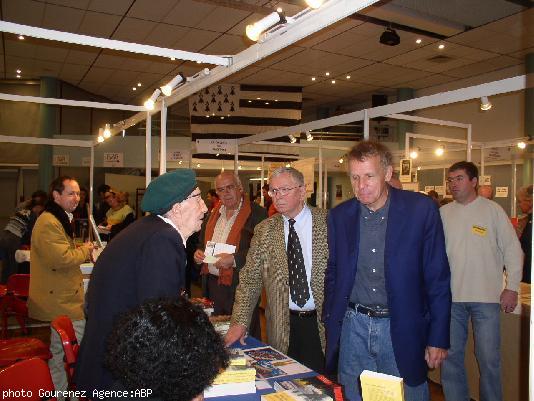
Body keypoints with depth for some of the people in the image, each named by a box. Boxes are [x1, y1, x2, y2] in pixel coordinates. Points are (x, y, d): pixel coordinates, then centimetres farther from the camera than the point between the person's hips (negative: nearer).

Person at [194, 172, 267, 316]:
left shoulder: (257, 214, -10)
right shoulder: (213, 213, 13)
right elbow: (202, 243, 23)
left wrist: (235, 259, -22)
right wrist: (198, 252, 3)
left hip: (240, 286, -6)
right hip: (212, 284, 6)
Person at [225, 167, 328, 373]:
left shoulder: (328, 223, -5)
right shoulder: (264, 231, 2)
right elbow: (249, 279, 2)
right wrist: (239, 322, -6)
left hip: (324, 323, -1)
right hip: (283, 328, 2)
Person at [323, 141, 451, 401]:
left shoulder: (421, 209, -8)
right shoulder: (339, 216, 0)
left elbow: (437, 279, -5)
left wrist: (438, 339, -4)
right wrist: (329, 325, 8)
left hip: (402, 330, -2)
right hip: (353, 328, 3)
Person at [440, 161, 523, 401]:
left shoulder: (492, 210, -1)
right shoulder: (443, 213, 5)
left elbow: (513, 250, 0)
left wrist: (512, 287, -4)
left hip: (486, 298, -2)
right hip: (450, 297, 3)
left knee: (488, 358, 4)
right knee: (450, 356, 10)